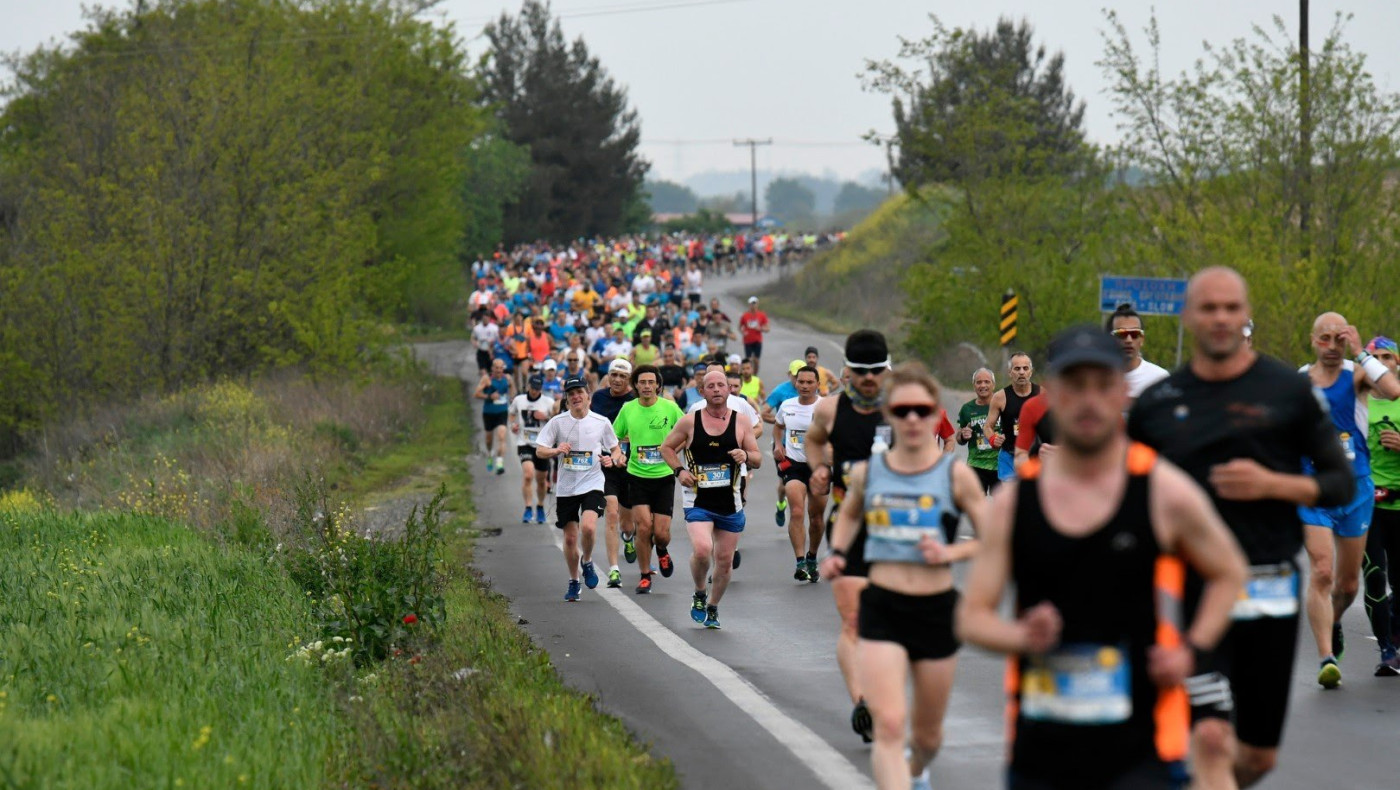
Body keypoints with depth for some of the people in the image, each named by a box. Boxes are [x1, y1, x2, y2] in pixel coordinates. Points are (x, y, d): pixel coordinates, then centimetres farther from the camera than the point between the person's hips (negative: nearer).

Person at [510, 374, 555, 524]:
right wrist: (513, 424, 4)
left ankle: (540, 508, 33)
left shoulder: (548, 402, -2)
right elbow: (512, 414, 23)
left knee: (541, 480, 11)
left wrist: (546, 417, -17)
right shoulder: (518, 400, 5)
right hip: (524, 443, 0)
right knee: (528, 474, -21)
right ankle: (528, 509, -13)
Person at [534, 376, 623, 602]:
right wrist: (557, 450, -22)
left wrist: (612, 459, -13)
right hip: (566, 487, 2)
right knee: (570, 538, 6)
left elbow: (616, 450, 10)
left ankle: (587, 562, 7)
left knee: (588, 527, -24)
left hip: (592, 484, -2)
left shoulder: (601, 422, -1)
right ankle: (573, 582, 26)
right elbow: (540, 450, -1)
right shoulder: (558, 422, -1)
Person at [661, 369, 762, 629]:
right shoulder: (690, 422, -1)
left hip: (730, 502, 2)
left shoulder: (741, 422, 2)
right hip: (698, 500, -2)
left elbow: (758, 459, 6)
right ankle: (699, 595, 5)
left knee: (725, 559, 7)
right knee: (702, 549, -23)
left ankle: (712, 607, 29)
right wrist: (679, 470, -6)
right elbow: (666, 447, 11)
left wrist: (746, 456, -17)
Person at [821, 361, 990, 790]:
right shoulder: (867, 472, 1)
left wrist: (950, 553, -17)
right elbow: (848, 514, 24)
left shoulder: (955, 475, -5)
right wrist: (837, 552, 7)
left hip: (937, 610, 0)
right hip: (882, 609, 0)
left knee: (927, 733, 16)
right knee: (888, 725, -18)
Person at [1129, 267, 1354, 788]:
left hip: (1270, 592, 1)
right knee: (1210, 737, -18)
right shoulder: (1157, 404, 5)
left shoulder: (1288, 392, 2)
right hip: (1189, 589, -1)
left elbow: (1342, 484, 3)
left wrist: (1272, 484, -13)